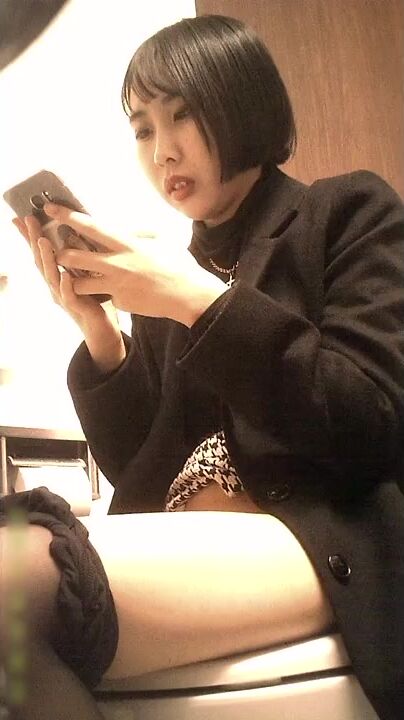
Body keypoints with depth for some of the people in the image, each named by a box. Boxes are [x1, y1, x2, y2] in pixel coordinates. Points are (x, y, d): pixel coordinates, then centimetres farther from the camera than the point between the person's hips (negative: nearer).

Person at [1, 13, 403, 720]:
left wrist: (204, 305, -14)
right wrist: (97, 330, -1)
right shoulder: (171, 276, 19)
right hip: (189, 547, 5)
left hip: (327, 541, -5)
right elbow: (139, 470, 15)